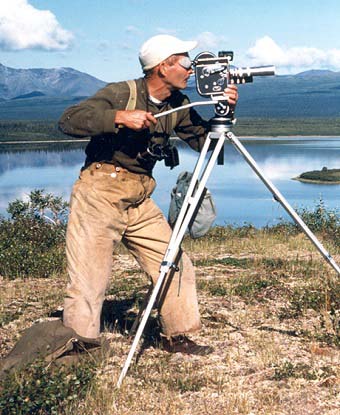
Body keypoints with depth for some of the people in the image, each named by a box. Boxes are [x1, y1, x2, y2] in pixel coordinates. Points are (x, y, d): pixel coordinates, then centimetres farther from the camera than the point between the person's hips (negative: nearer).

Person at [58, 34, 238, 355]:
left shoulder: (178, 105, 8)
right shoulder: (120, 94, -12)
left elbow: (203, 140, 8)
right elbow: (68, 121, -20)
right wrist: (119, 117, -29)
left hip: (140, 201, 7)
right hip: (99, 195, -6)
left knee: (176, 267, 6)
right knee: (87, 285, -5)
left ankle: (176, 336, 23)